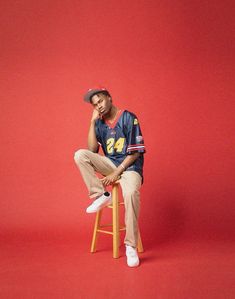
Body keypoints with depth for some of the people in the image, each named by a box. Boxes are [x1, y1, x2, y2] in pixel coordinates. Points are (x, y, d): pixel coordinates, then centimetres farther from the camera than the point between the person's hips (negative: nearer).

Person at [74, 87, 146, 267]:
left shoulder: (128, 118, -10)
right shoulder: (100, 123, 6)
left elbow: (135, 152, -12)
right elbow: (92, 150, -4)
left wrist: (116, 174, -17)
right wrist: (93, 121, -7)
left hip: (130, 165, -5)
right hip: (111, 164, 5)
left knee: (131, 193, -36)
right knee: (80, 154, -18)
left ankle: (131, 246, -23)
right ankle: (102, 195, -12)